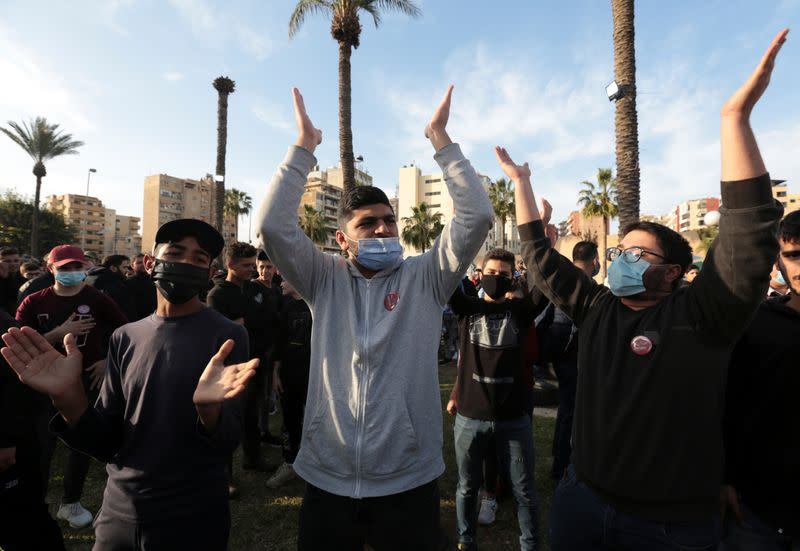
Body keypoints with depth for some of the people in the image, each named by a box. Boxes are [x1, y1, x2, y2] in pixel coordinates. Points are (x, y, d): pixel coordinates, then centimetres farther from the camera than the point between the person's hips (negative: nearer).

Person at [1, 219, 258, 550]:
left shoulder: (226, 335, -15)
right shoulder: (125, 338, -1)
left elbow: (227, 444, -18)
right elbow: (106, 445, -2)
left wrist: (208, 407, -39)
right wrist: (69, 398, -20)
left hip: (192, 518, -3)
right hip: (119, 510, 4)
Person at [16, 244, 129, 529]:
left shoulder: (97, 299, -5)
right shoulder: (34, 303, -3)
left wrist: (109, 361, -5)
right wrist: (59, 333, -21)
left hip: (87, 382, 1)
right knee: (41, 447, 1)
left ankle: (71, 502, 30)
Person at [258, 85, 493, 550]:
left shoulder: (425, 278, -3)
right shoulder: (325, 280, 0)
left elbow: (477, 216, -11)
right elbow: (274, 224, -10)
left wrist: (441, 138, -10)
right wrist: (305, 147, -9)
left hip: (408, 480, 0)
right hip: (327, 478, 1)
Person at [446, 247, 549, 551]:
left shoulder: (520, 309, -1)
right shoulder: (467, 307, -1)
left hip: (514, 418, 0)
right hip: (470, 416, 0)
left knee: (524, 491, 15)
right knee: (467, 488, 18)